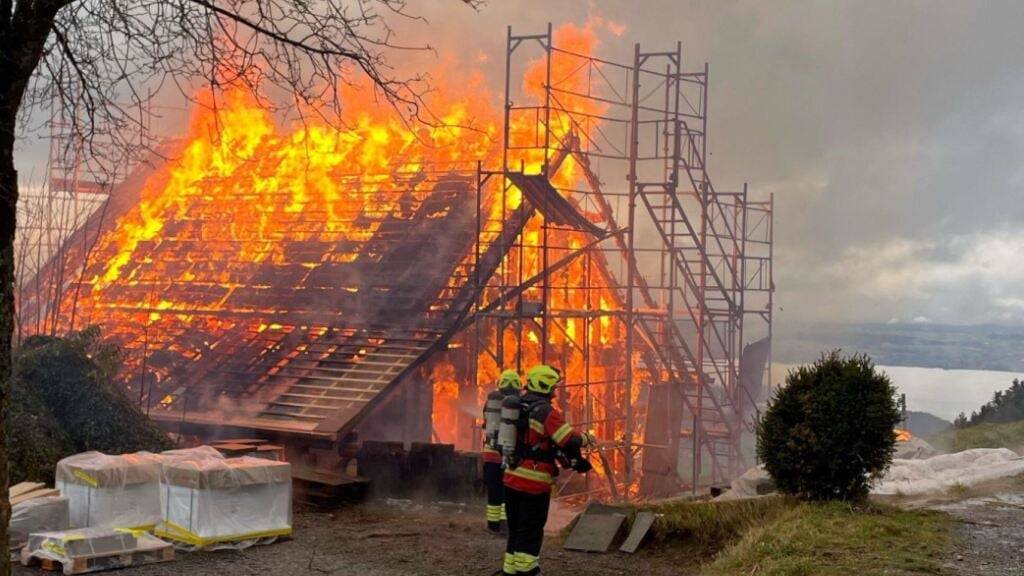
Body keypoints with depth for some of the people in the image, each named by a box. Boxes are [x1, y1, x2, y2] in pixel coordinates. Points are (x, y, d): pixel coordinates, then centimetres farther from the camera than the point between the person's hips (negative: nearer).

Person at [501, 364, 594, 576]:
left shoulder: (518, 407, 11)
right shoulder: (546, 412, -15)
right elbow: (570, 441, -22)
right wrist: (586, 438, -2)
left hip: (512, 478, 8)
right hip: (534, 482, -8)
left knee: (516, 529, 17)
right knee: (531, 532, 0)